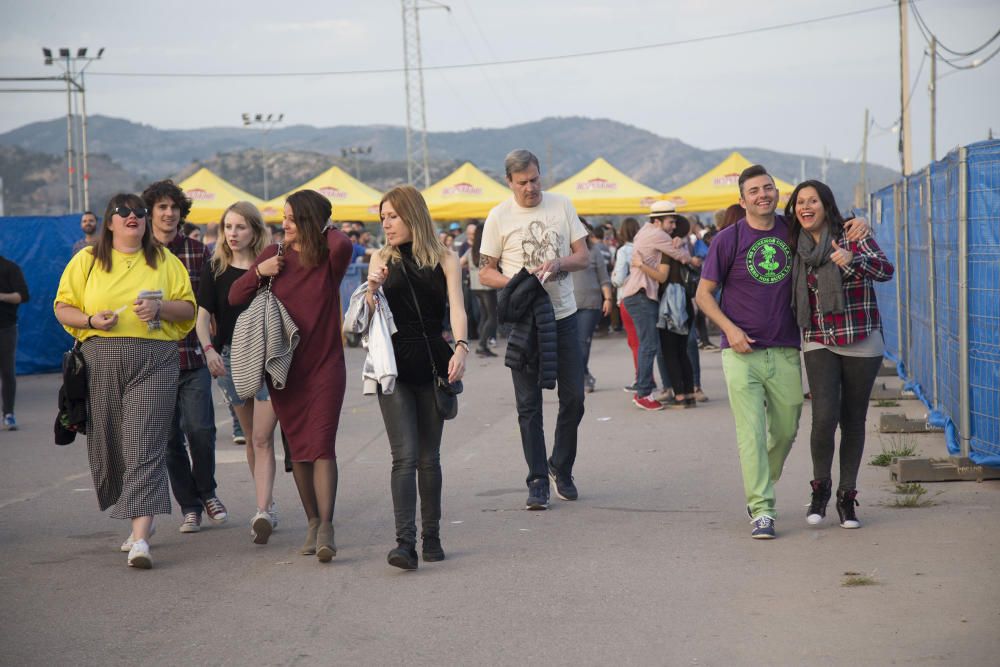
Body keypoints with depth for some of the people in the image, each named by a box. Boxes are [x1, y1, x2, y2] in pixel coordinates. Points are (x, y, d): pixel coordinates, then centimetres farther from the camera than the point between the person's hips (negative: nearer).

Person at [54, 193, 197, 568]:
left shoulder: (165, 262, 11)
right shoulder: (86, 261, 11)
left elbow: (188, 308, 10)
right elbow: (63, 308, 10)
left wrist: (160, 308, -10)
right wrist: (91, 320, -9)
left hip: (154, 361, -2)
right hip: (101, 361, 2)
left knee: (145, 448, -12)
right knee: (107, 447, 7)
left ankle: (140, 539, -18)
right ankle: (141, 517, 29)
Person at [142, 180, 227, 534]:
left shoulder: (197, 251, 6)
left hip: (193, 357, 0)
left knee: (200, 429, -11)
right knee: (170, 437, 4)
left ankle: (206, 492, 15)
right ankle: (189, 507, 17)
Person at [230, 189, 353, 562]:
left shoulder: (329, 259, -4)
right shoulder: (274, 255, 5)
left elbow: (343, 246, -30)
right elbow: (234, 298, 8)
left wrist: (325, 230, -10)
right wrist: (258, 272, -8)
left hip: (325, 364, -4)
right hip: (285, 367, 4)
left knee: (321, 446, -12)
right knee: (298, 448, 8)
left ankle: (326, 528, -18)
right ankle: (313, 522, 18)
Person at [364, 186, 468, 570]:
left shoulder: (445, 260, 4)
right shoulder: (383, 260, 8)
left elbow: (457, 307, -9)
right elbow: (371, 317, 7)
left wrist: (460, 347, -26)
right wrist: (373, 289, -14)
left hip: (432, 364, 0)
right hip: (393, 366, 0)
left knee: (429, 458, 8)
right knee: (405, 457, -11)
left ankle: (431, 538, 18)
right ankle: (405, 543, -18)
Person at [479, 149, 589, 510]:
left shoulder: (562, 206, 4)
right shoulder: (499, 216, -2)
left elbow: (583, 256, 5)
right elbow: (486, 273, 0)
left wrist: (558, 264, -16)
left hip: (563, 316, 2)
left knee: (574, 398, 5)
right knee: (529, 404, 0)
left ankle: (561, 467, 25)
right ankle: (538, 480, 6)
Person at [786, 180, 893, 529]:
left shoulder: (853, 237, -5)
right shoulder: (797, 249, 5)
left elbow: (886, 270, -18)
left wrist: (854, 260, -35)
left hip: (861, 343, -1)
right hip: (818, 343, 1)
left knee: (853, 421, 5)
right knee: (825, 417, -15)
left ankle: (847, 495, 19)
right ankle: (820, 484, 7)